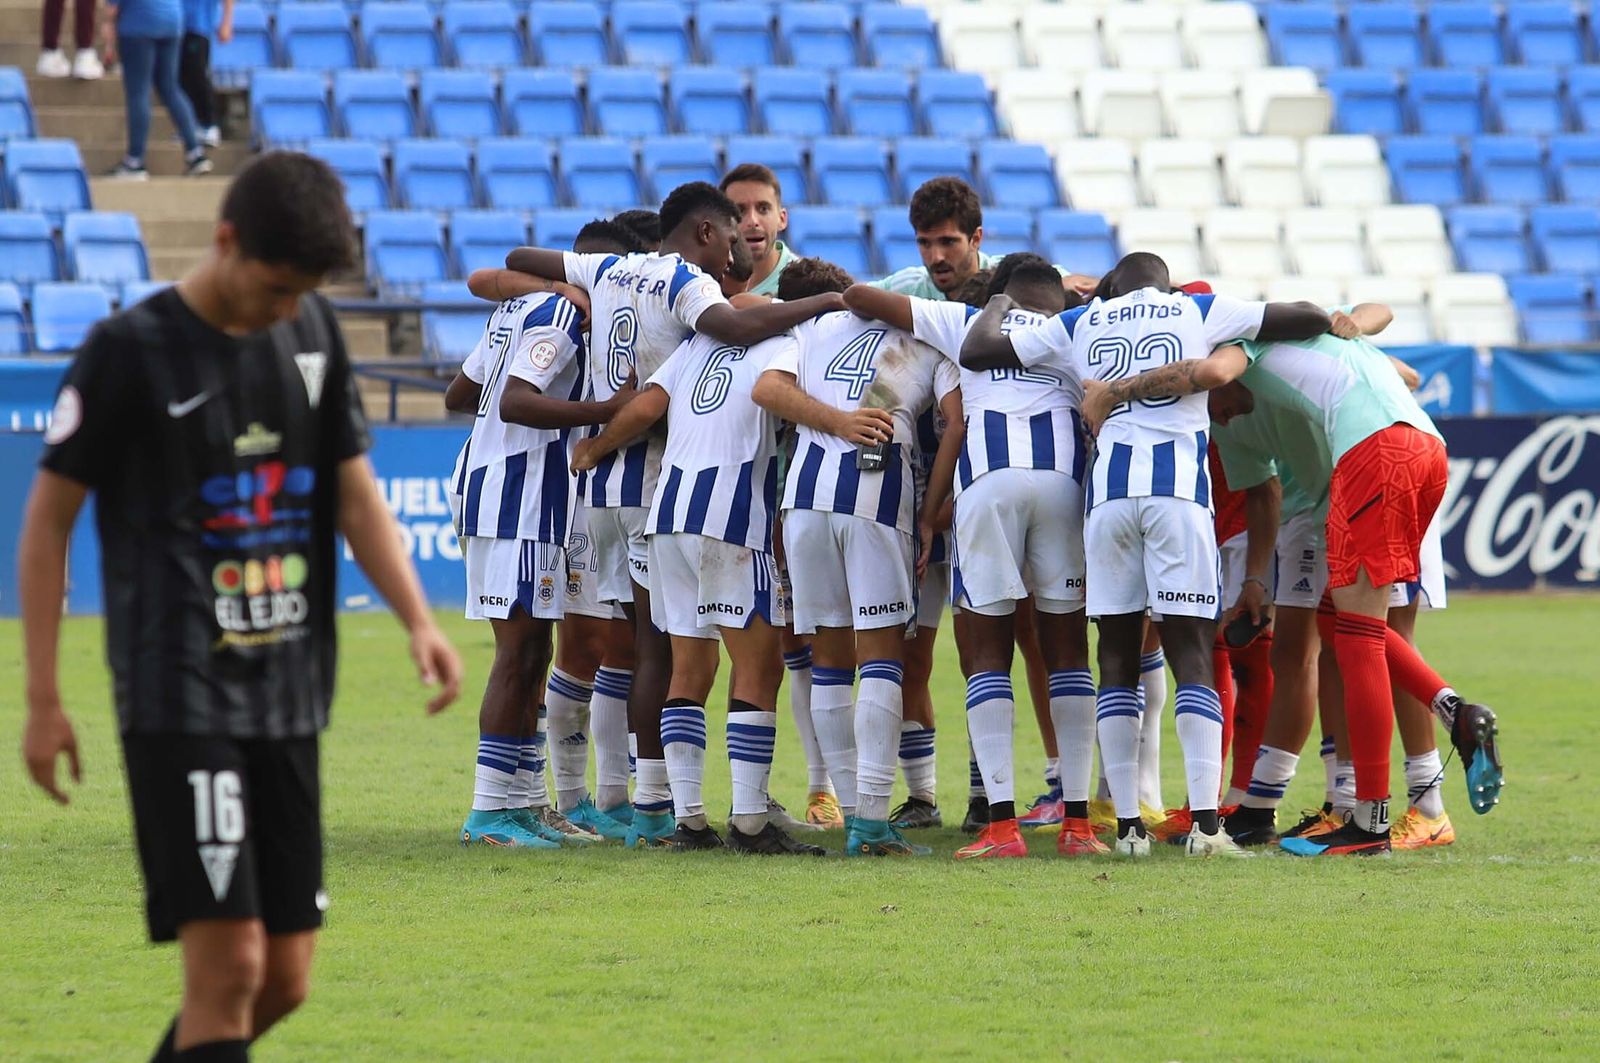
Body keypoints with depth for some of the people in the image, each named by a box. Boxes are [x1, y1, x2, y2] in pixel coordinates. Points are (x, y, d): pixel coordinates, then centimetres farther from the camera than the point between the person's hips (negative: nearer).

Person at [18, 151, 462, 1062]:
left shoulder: (313, 334, 8)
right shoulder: (132, 351, -8)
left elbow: (355, 493, 14)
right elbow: (48, 520, -3)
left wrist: (420, 622, -2)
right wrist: (44, 699, -5)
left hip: (290, 699, 6)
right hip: (180, 702, -6)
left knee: (285, 979, 7)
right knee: (229, 961, -15)